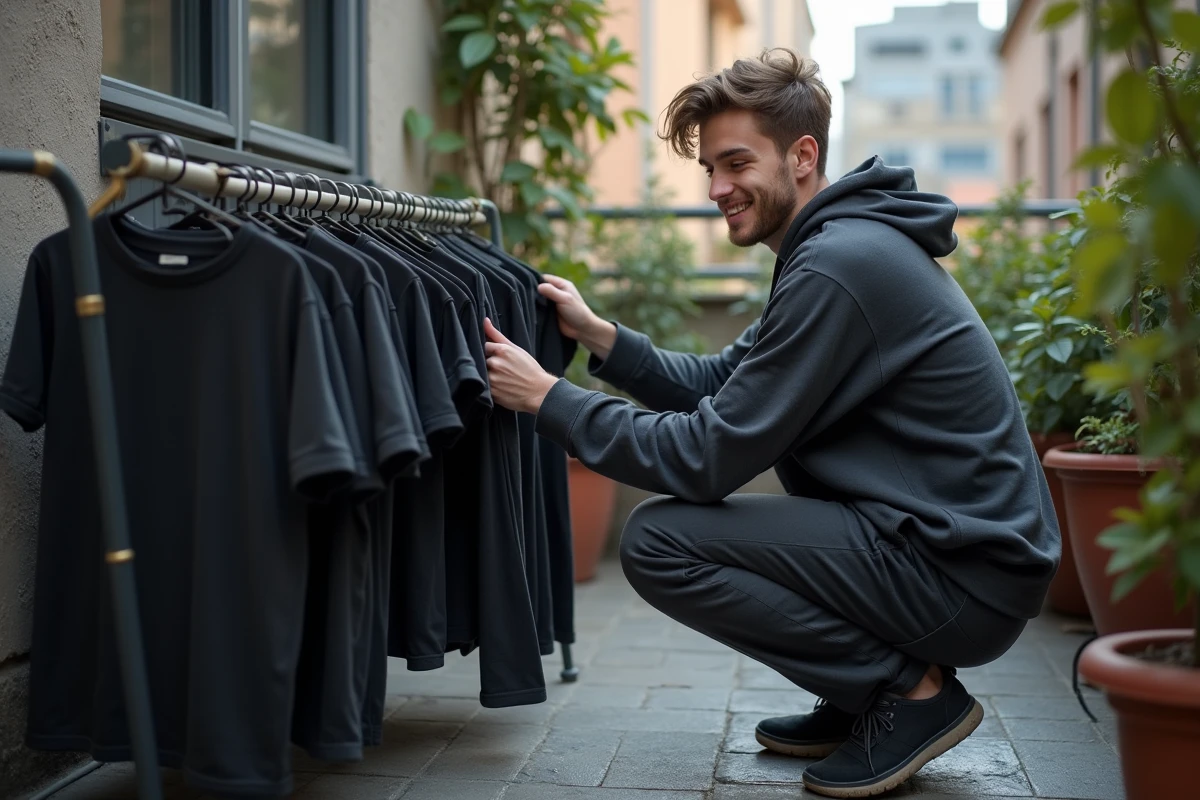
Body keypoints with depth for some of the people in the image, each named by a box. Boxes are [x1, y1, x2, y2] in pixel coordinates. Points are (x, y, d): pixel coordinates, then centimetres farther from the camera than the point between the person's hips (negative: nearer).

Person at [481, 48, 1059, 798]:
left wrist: (549, 398, -12)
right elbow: (720, 382, 14)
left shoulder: (838, 265, -20)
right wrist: (599, 335, 2)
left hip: (966, 576, -10)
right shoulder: (841, 241, 12)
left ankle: (911, 689, -5)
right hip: (971, 540, 10)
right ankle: (860, 701, 16)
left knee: (658, 541, -13)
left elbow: (708, 458, -19)